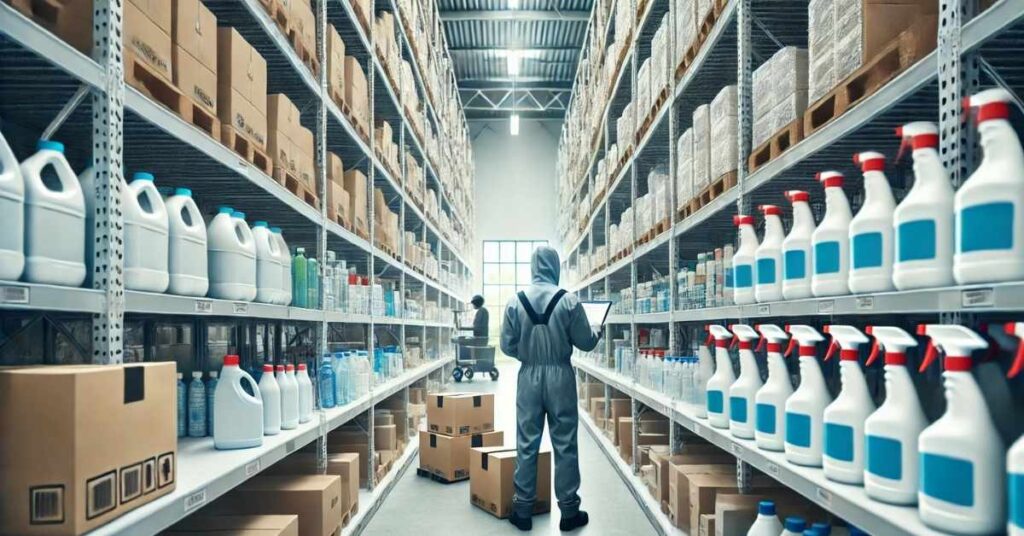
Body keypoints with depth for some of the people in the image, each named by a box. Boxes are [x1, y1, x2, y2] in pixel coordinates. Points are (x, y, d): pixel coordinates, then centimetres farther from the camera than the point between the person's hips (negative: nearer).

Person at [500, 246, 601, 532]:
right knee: (565, 445, 8)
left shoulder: (515, 301, -4)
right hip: (560, 377, -1)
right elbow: (586, 342, -2)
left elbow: (507, 345, 0)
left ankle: (523, 511, 18)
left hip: (529, 377, 2)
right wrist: (597, 333, 20)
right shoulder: (569, 300, -9)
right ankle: (569, 511, 17)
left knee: (526, 445, 9)